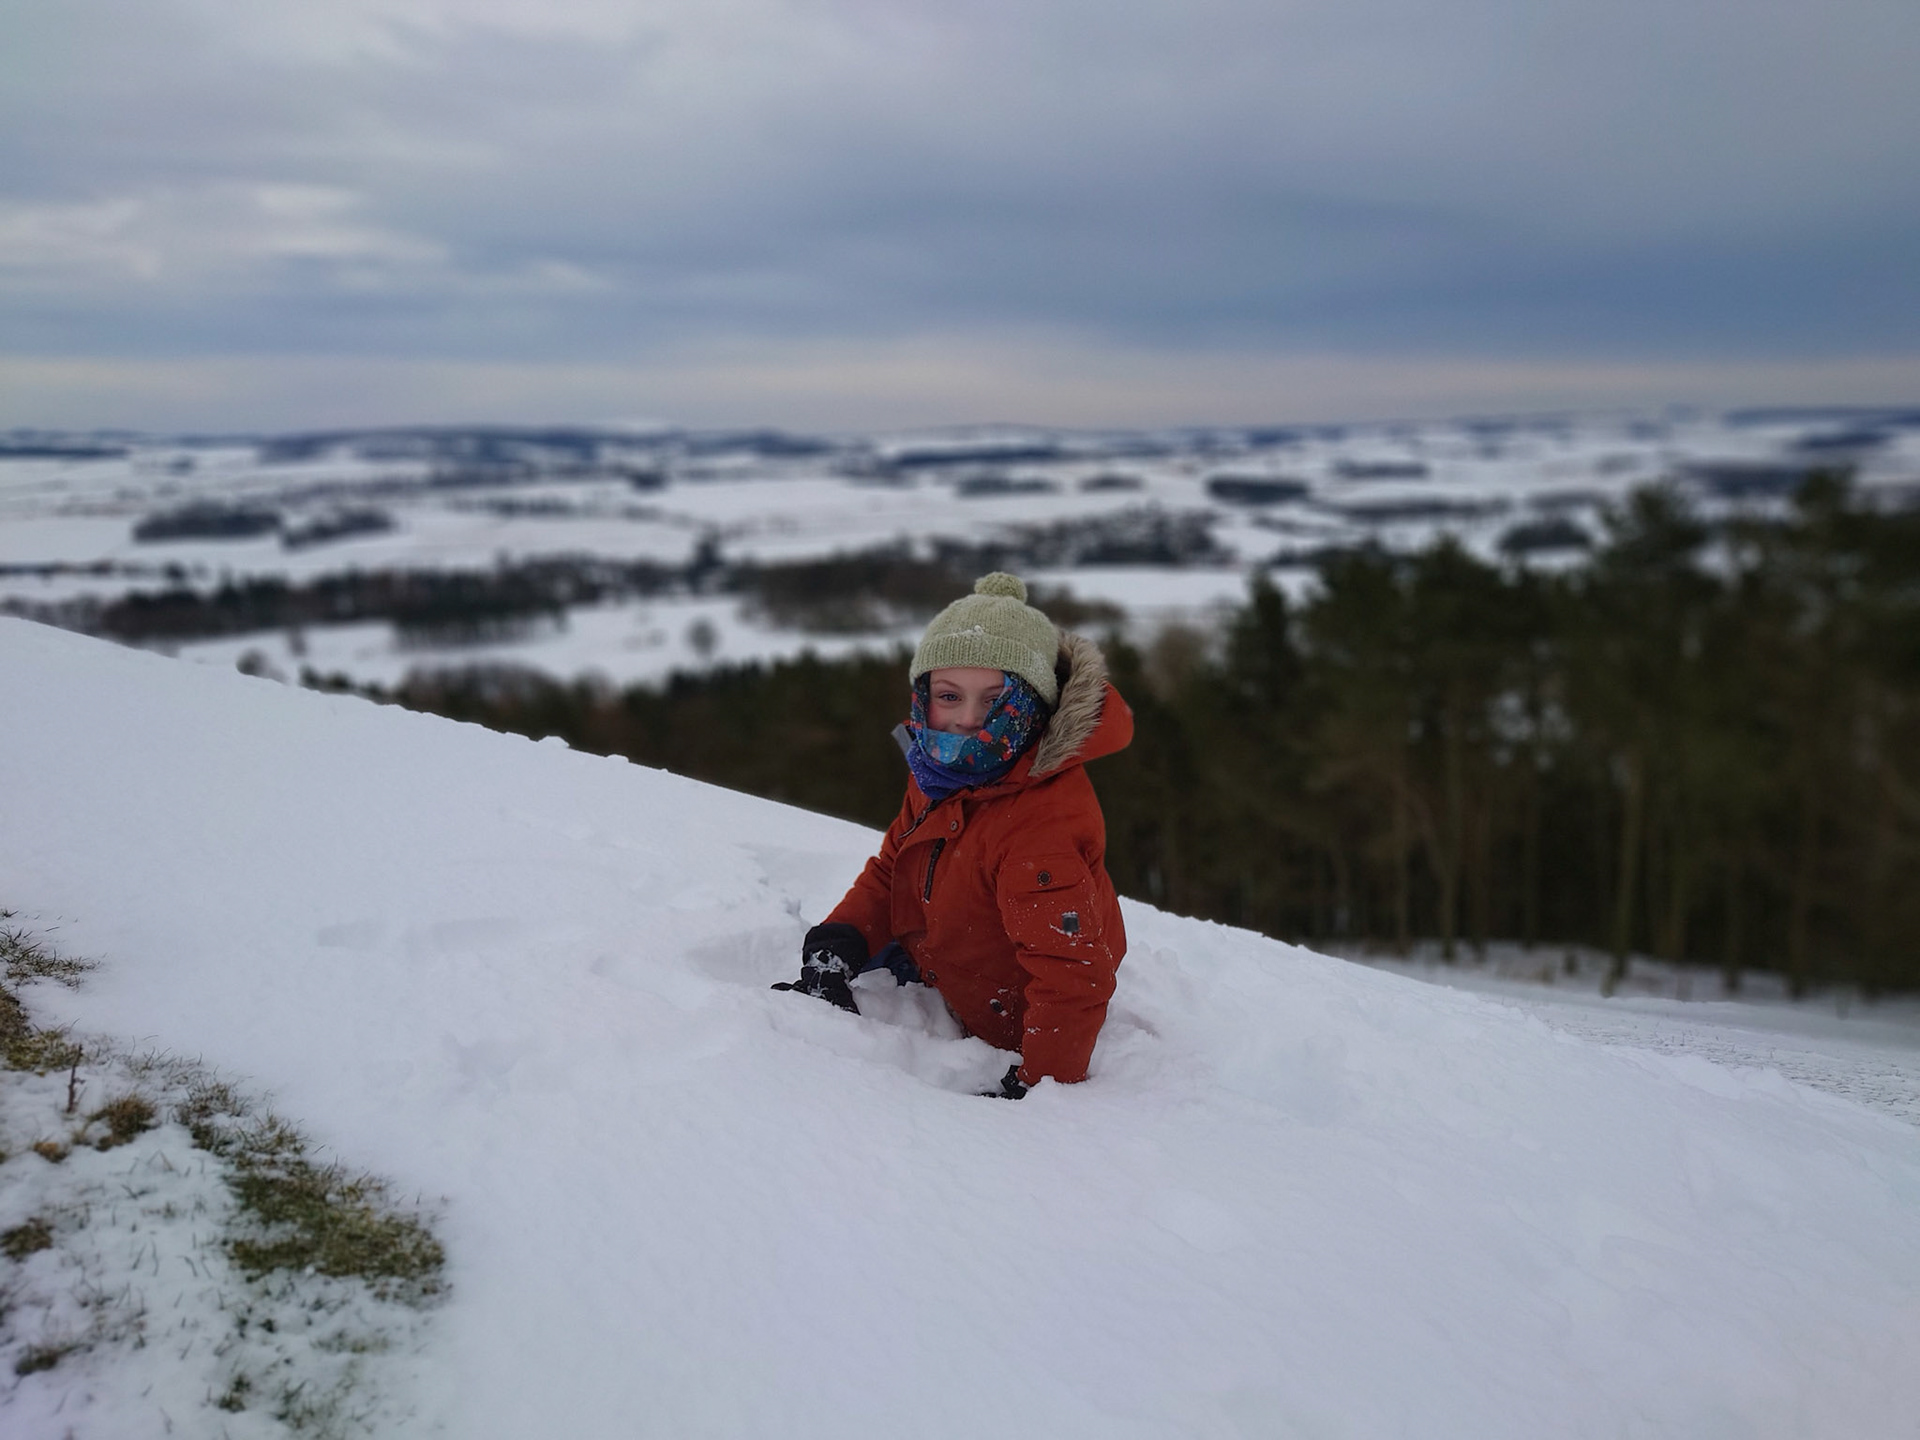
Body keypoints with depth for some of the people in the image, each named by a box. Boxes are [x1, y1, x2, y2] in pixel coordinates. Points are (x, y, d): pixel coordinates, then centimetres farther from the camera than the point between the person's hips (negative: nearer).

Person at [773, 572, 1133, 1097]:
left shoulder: (1044, 826, -40)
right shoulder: (943, 769, -10)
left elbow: (1073, 980, -38)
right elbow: (891, 869, 3)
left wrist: (1031, 1090, -36)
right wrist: (833, 947, -12)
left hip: (997, 1035, -8)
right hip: (928, 965, 8)